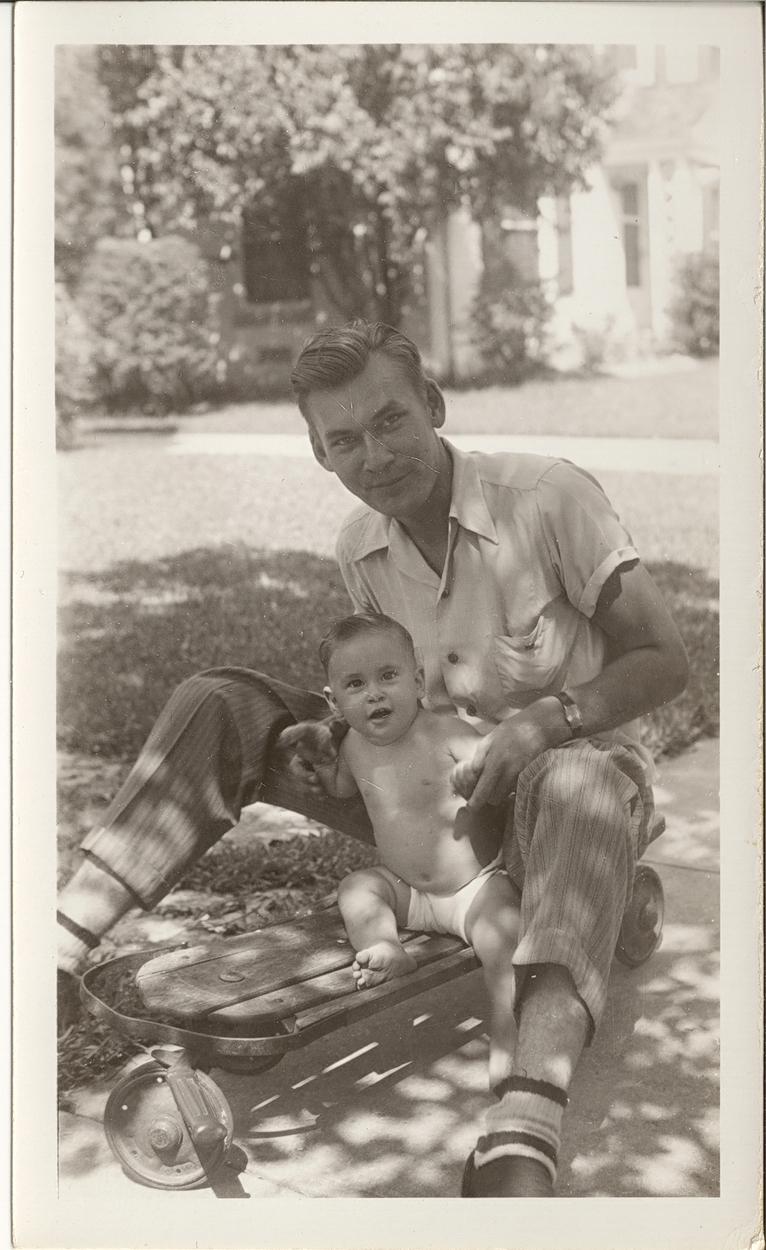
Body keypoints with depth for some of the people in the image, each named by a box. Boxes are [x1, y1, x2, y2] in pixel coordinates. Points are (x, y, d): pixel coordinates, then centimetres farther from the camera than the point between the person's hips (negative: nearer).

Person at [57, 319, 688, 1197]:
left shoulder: (549, 497, -15)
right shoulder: (359, 549, 2)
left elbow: (664, 660, -11)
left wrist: (544, 720, -28)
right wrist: (328, 741, -7)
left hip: (564, 763, -5)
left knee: (581, 784, -44)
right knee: (219, 708, -11)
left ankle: (521, 1149, -60)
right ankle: (60, 951, -23)